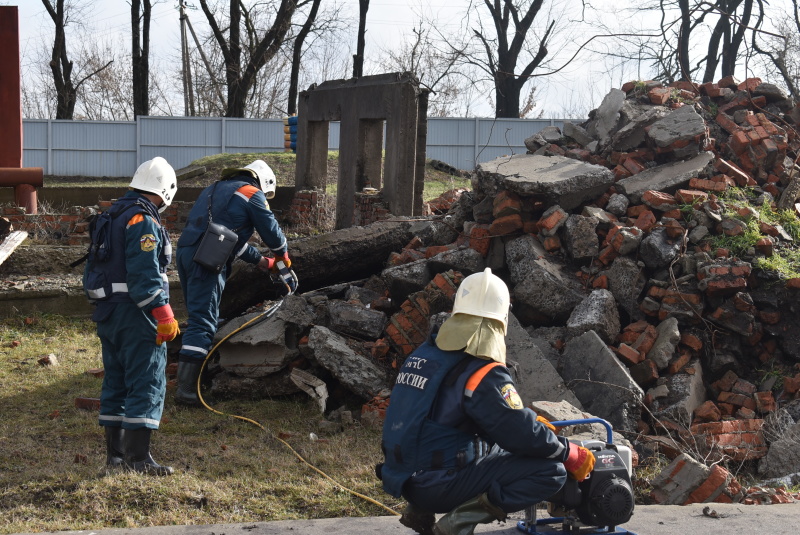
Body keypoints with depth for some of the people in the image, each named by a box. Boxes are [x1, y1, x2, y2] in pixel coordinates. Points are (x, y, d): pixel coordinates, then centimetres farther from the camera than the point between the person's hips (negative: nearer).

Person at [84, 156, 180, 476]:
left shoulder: (113, 216, 15)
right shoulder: (143, 221, -15)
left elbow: (97, 266, 20)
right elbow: (145, 274, -22)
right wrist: (164, 314, -21)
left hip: (108, 311, 10)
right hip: (135, 313, -10)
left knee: (116, 382, 13)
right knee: (147, 383, -6)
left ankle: (115, 454, 18)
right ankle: (138, 456, -8)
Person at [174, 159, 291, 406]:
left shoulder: (214, 189, 29)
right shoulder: (252, 194, 3)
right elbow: (271, 230, 8)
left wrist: (261, 261, 40)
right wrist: (282, 255, 29)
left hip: (185, 253, 9)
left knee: (199, 314, 19)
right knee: (203, 322, -10)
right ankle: (186, 389, -16)